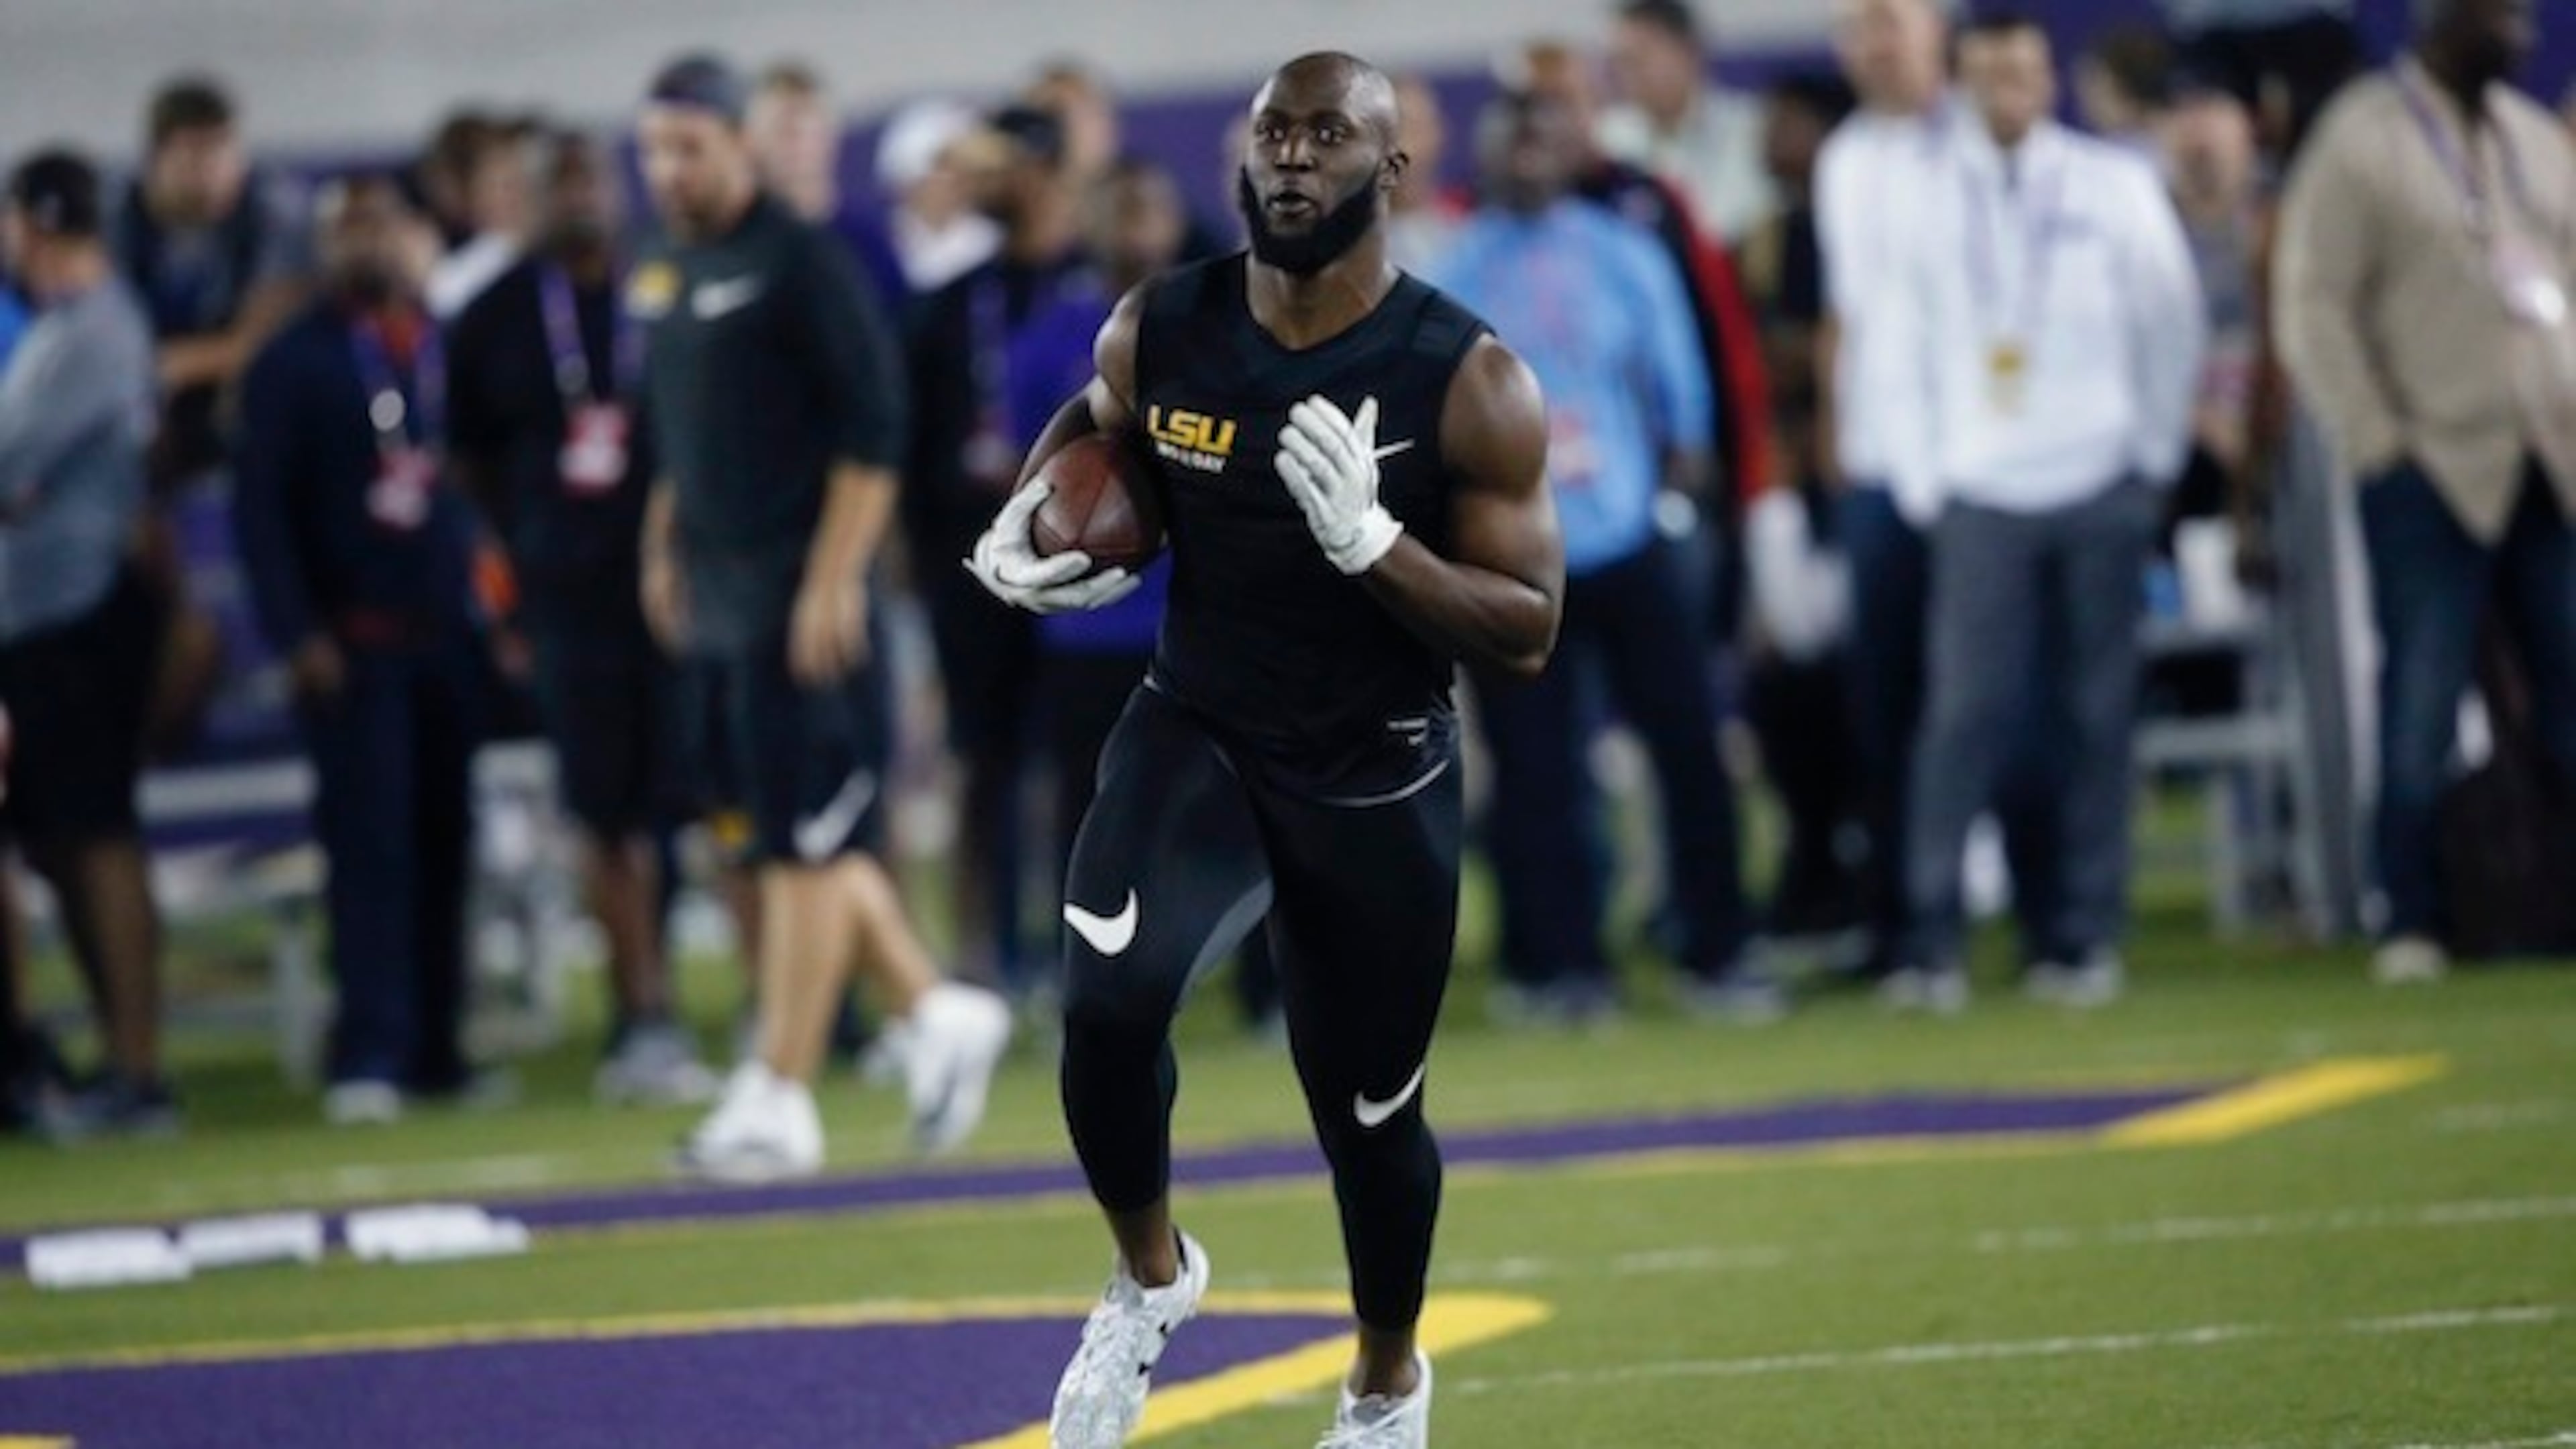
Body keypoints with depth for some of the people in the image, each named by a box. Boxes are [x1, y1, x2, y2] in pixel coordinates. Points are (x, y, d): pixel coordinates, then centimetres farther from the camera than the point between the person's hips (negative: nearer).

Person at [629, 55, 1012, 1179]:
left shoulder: (799, 264, -10)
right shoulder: (660, 278, 13)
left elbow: (872, 431, -13)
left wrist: (832, 581, -17)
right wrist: (665, 551, 16)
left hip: (802, 608, -8)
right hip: (716, 610, 8)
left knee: (806, 843, -5)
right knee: (787, 836, 10)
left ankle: (779, 1100, -4)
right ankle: (937, 1013, 23)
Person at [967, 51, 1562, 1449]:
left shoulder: (1470, 384, -17)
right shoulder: (1159, 331, -7)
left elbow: (1527, 632, -16)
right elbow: (1094, 421, 18)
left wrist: (1373, 544, -31)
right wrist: (1021, 527, -3)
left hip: (1375, 785, -1)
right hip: (1194, 733, 1)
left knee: (1367, 1114, 12)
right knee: (1109, 995, -27)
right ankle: (1149, 1276, 2)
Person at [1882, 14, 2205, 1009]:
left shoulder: (2115, 187, 3)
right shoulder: (1927, 195, 3)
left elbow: (2171, 326, 8)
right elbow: (1902, 342, 7)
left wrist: (2155, 457, 7)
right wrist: (1923, 473, 3)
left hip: (2101, 488, 1)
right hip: (1981, 493, -1)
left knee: (2098, 714, 1)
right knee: (1965, 711, -9)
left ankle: (2085, 935, 6)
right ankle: (1933, 937, -9)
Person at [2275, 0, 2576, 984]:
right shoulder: (2360, 145, -2)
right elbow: (2314, 307, -6)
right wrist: (2375, 444, -10)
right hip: (2436, 467, -5)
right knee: (2423, 708, -4)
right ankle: (2411, 924, 2)